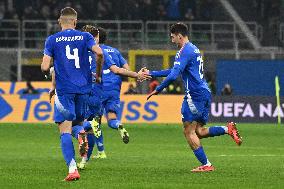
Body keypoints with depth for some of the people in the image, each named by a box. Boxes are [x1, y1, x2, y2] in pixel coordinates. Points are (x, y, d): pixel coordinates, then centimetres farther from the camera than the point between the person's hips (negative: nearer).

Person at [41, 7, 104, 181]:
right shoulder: (85, 37, 5)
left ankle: (72, 169, -19)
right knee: (78, 120, 24)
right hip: (84, 88, 2)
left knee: (65, 130, -4)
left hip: (64, 90, -2)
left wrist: (48, 73, 20)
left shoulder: (52, 40, 2)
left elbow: (45, 67, -4)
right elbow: (99, 53, -11)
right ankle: (82, 133, -12)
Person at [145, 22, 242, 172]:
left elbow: (173, 75, -21)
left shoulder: (185, 51, -11)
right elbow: (174, 71, 29)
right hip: (204, 93, 10)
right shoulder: (193, 49, 21)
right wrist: (151, 73, 30)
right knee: (199, 131, 11)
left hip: (195, 95, -10)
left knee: (188, 131, -4)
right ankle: (228, 129, -5)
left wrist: (157, 90, -12)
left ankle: (206, 165, -7)